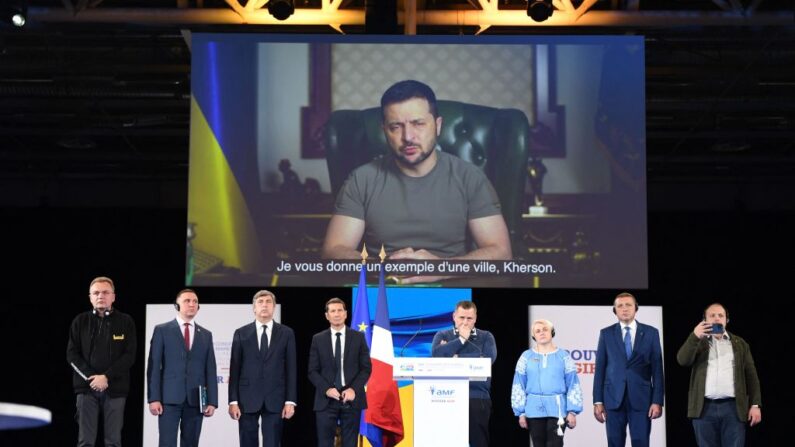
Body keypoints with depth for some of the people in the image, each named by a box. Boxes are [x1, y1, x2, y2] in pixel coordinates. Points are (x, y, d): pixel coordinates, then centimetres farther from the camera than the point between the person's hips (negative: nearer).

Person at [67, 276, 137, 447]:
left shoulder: (125, 321, 4)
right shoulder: (80, 321, 8)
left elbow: (129, 356, -3)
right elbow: (72, 354, 4)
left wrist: (106, 377, -13)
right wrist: (90, 377, -10)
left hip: (115, 389, -1)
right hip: (86, 387, 1)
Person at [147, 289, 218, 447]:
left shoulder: (206, 335, 14)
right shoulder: (162, 330, 5)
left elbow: (210, 370, 11)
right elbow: (154, 366, 0)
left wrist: (212, 401, 2)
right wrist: (154, 398, -9)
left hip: (196, 400, 3)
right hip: (170, 398, -3)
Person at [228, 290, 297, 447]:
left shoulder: (286, 333, 5)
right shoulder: (241, 333, 5)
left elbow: (291, 369, 3)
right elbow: (235, 369, 3)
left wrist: (290, 400, -3)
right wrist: (233, 401, -3)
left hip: (275, 399, 0)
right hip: (247, 399, 0)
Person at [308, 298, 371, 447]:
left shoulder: (358, 337, 6)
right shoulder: (318, 339, 6)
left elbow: (366, 368, 3)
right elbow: (313, 371, 4)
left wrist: (354, 389, -11)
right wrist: (327, 389, -12)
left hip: (351, 399, 0)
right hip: (326, 399, 0)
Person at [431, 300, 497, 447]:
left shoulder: (485, 336, 10)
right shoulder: (442, 335, 12)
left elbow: (489, 358, -9)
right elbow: (437, 354, -9)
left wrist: (457, 358, -6)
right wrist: (462, 339, -6)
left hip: (478, 399, 0)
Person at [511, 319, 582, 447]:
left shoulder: (563, 356, 4)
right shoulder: (526, 357, 6)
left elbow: (573, 385, 2)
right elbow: (519, 386, 6)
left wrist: (572, 411, -5)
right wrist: (521, 412, 2)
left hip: (557, 409, -2)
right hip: (534, 410, 2)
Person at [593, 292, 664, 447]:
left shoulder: (651, 333, 5)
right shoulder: (606, 333, 7)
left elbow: (657, 369, 3)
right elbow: (600, 368, 5)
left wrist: (657, 401, -5)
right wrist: (598, 401, 0)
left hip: (641, 398, -1)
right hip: (614, 398, 1)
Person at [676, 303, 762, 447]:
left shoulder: (740, 344, 14)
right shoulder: (698, 343, 12)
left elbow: (751, 375, 10)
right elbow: (682, 360, -7)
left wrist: (756, 405, 0)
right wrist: (694, 337, -21)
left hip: (733, 407, 0)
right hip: (704, 408, 0)